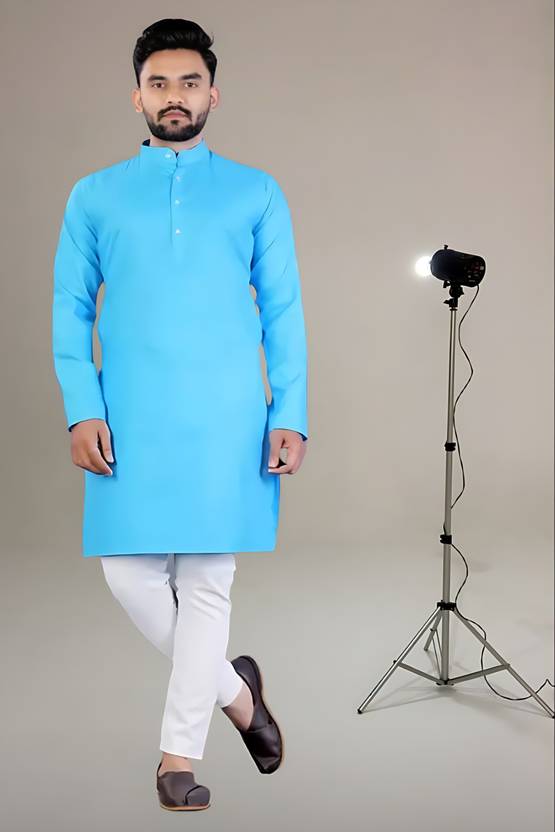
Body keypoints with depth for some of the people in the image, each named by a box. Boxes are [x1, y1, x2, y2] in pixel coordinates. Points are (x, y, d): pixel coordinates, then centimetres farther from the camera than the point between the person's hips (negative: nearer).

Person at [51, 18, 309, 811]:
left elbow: (284, 312, 6)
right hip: (130, 419, 1)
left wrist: (291, 415, -4)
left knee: (207, 583, 1)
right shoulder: (94, 195, 11)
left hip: (228, 419, -1)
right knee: (130, 574, 0)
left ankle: (179, 755, 16)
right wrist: (82, 410, -5)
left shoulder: (258, 193, 10)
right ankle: (233, 689, 26)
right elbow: (71, 310, 7)